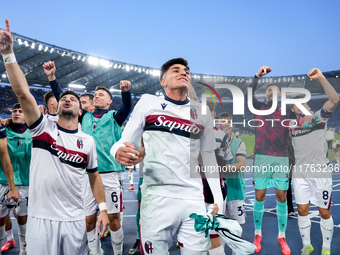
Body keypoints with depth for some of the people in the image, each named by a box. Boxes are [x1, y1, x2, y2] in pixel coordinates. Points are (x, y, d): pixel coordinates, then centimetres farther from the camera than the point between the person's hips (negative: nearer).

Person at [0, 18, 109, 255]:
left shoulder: (88, 141, 4)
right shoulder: (43, 127, -2)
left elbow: (94, 176, 10)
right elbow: (23, 93, -15)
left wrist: (103, 209, 5)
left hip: (75, 219, 2)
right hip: (41, 218, -2)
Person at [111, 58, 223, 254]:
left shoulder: (202, 112, 11)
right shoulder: (148, 103, 3)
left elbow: (209, 156, 16)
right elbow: (125, 142, 2)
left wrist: (218, 199, 11)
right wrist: (119, 152, -22)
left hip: (194, 200, 3)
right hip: (157, 197, -2)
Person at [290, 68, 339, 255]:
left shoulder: (319, 117, 3)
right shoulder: (290, 124, 10)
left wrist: (320, 78, -22)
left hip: (320, 171, -2)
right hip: (300, 173, 3)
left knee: (324, 212, 6)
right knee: (302, 211, 7)